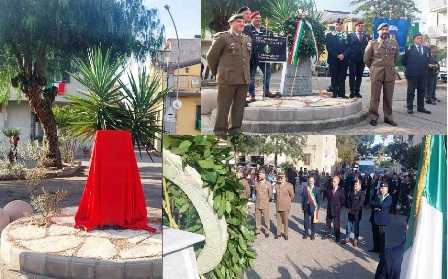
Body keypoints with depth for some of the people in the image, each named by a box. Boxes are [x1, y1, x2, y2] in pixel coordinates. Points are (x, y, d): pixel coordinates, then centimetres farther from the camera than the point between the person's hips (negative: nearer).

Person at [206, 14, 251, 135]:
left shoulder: (247, 39, 13)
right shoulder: (222, 37, -4)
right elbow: (211, 56, 2)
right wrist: (216, 73, 10)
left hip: (243, 79, 5)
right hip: (227, 79, -5)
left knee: (239, 106, 6)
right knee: (223, 106, -1)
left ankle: (235, 130, 14)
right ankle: (220, 132, 8)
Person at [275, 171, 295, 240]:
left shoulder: (288, 185, -10)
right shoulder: (277, 185, 2)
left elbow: (292, 195, 0)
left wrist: (288, 202, 9)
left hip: (285, 206, -3)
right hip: (278, 206, 4)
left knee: (285, 221, 5)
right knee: (279, 221, 9)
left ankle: (285, 234, 17)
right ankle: (279, 233, 21)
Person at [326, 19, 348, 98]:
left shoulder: (345, 36, 14)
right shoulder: (329, 35, 7)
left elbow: (348, 47, 6)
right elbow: (329, 47, -3)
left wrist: (343, 55, -11)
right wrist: (337, 55, -11)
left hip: (343, 59, 2)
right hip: (333, 59, -2)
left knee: (342, 77, 1)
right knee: (334, 77, 1)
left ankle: (342, 93, 5)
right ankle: (335, 93, 5)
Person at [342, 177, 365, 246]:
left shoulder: (362, 193, -11)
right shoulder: (351, 192, 7)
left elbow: (360, 204, -15)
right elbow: (348, 200, 10)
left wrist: (353, 209, -14)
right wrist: (349, 208, -5)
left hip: (357, 213, -5)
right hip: (350, 212, 5)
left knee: (356, 227, 5)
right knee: (348, 226, 10)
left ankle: (355, 240, 16)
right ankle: (347, 239, 20)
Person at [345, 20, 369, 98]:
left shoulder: (367, 36, 12)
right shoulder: (350, 36, 5)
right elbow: (348, 47, -3)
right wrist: (347, 56, -16)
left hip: (362, 59, 3)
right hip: (353, 59, -3)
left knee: (359, 76, 6)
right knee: (352, 76, -2)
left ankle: (357, 92, 12)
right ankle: (352, 92, 2)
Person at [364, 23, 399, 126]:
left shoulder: (394, 43, 10)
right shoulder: (372, 43, 2)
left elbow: (396, 57, 24)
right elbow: (366, 59, 8)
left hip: (390, 74, 2)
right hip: (376, 74, -2)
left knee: (388, 97, 4)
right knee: (375, 97, -1)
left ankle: (388, 117, 12)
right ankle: (373, 117, 5)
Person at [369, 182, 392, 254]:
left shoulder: (389, 198, -4)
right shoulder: (377, 196, 14)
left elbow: (383, 205, -17)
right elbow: (372, 203, 3)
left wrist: (376, 204, -4)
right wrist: (379, 205, -11)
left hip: (382, 219, -5)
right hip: (374, 218, 6)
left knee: (381, 235, -2)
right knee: (375, 234, 11)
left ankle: (381, 250, 5)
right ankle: (376, 248, 21)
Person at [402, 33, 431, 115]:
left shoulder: (426, 49, 10)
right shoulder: (410, 49, -4)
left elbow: (428, 60, 20)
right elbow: (403, 61, 0)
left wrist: (426, 67, 9)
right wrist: (409, 67, 5)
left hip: (423, 74, 5)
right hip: (412, 74, -5)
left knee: (422, 91, 8)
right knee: (411, 91, 0)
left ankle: (420, 107, 16)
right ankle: (410, 108, 5)